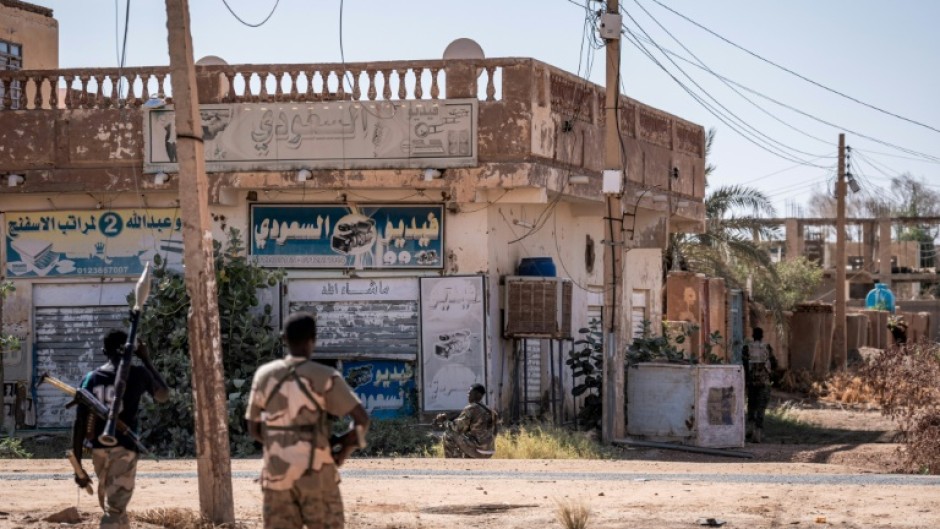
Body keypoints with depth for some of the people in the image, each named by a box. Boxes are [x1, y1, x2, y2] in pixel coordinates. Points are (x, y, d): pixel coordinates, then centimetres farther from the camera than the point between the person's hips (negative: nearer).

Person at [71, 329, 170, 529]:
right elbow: (163, 395, 20)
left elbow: (79, 424, 2)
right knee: (114, 511, -9)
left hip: (98, 449, 4)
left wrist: (78, 466, 6)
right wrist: (146, 360, 23)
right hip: (124, 449, -4)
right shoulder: (137, 374, 0)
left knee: (112, 507, 21)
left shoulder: (91, 379, 6)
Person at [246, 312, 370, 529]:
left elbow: (254, 428, 10)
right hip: (316, 475, -3)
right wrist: (345, 449, 3)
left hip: (277, 476, 3)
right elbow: (362, 418, -13)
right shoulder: (324, 377, -9)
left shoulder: (264, 375, 2)